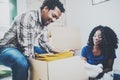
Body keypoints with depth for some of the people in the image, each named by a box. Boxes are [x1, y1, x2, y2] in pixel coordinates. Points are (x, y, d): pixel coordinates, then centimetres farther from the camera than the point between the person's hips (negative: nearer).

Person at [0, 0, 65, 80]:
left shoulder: (45, 21, 0)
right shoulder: (28, 17, -27)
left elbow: (43, 42, 11)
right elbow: (26, 46, -30)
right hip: (8, 48, -8)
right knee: (22, 63, -38)